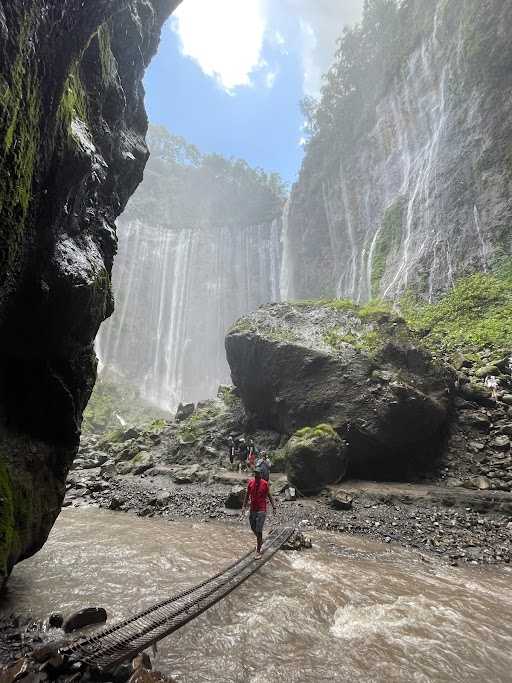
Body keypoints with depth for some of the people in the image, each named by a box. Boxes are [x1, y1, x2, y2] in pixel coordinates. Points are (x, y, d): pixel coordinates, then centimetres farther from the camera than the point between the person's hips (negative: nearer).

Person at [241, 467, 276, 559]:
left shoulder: (265, 484, -9)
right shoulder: (250, 483, -2)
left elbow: (269, 496, 0)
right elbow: (247, 495, 6)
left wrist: (274, 507, -5)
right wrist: (244, 506, 0)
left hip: (261, 510, -4)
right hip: (252, 510, 4)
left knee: (259, 531, -6)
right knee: (253, 529, 16)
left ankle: (258, 551, 6)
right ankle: (260, 540, 45)